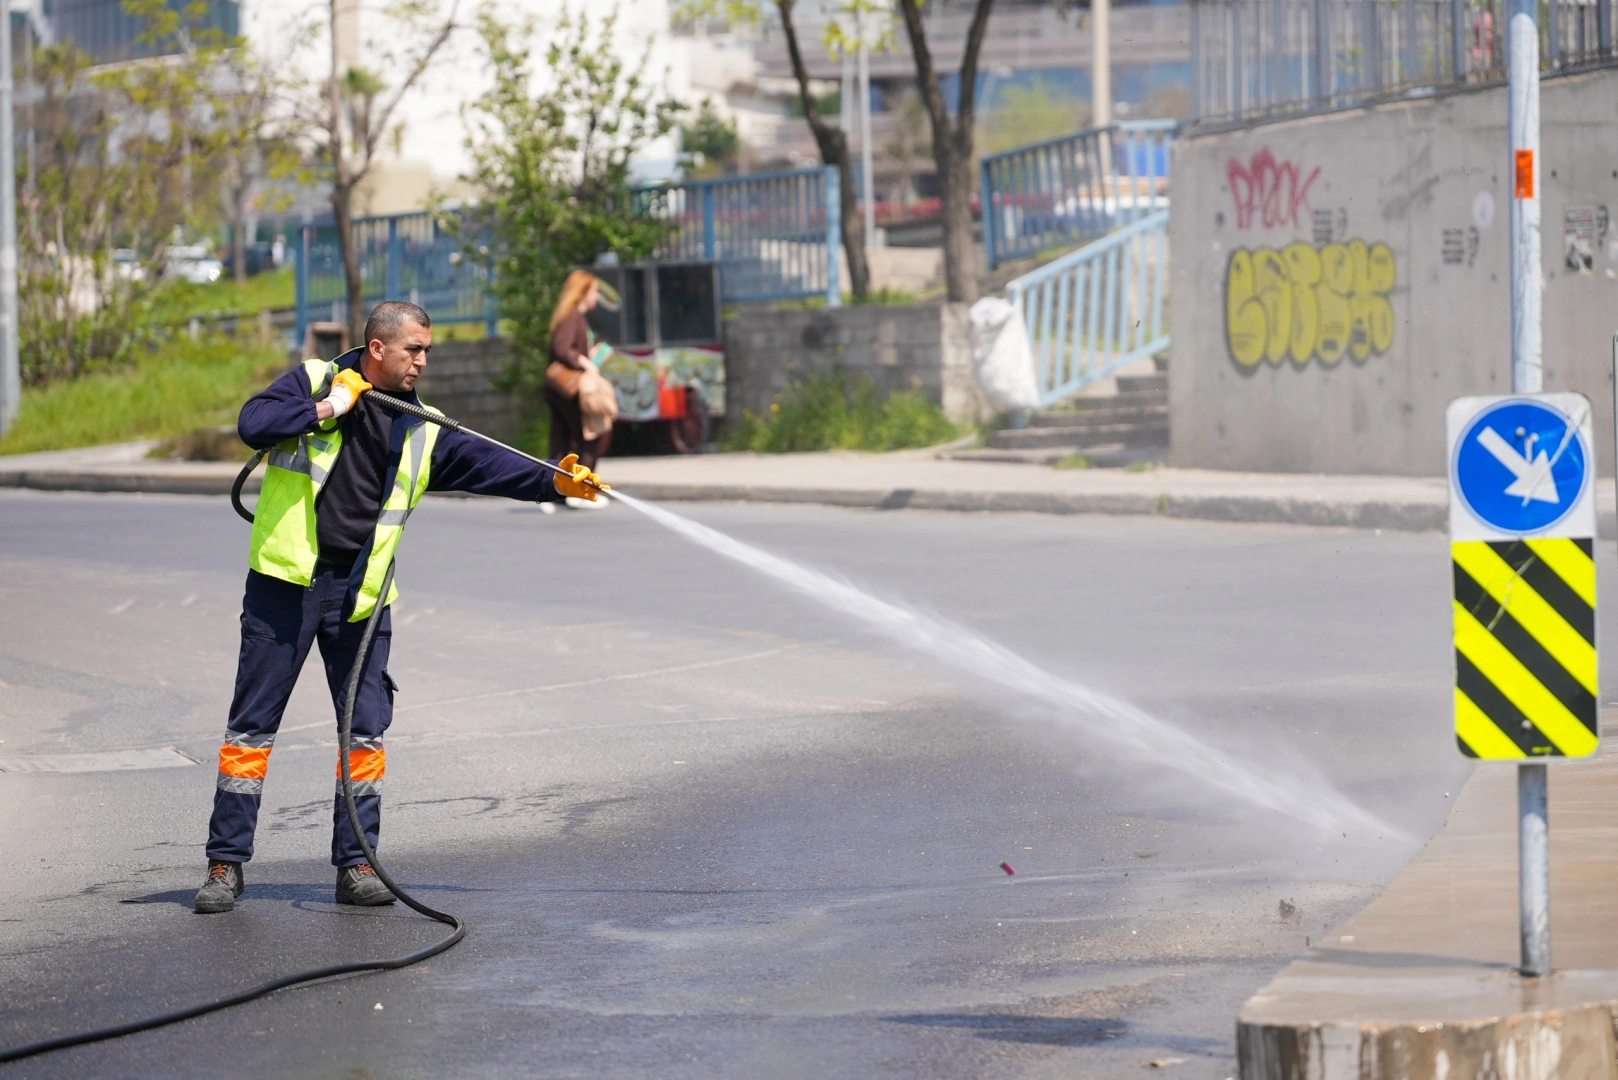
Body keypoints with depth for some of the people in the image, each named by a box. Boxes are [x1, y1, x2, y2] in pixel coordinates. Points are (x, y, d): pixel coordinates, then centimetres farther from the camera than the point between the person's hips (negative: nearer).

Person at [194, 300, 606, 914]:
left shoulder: (422, 430, 10)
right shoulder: (312, 382, 0)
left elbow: (484, 464, 3)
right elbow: (253, 425, -14)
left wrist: (554, 483, -9)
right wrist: (329, 407, -16)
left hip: (360, 596, 4)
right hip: (286, 584, -4)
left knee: (366, 732, 2)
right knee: (252, 725, 0)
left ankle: (356, 865, 11)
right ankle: (226, 863, 6)